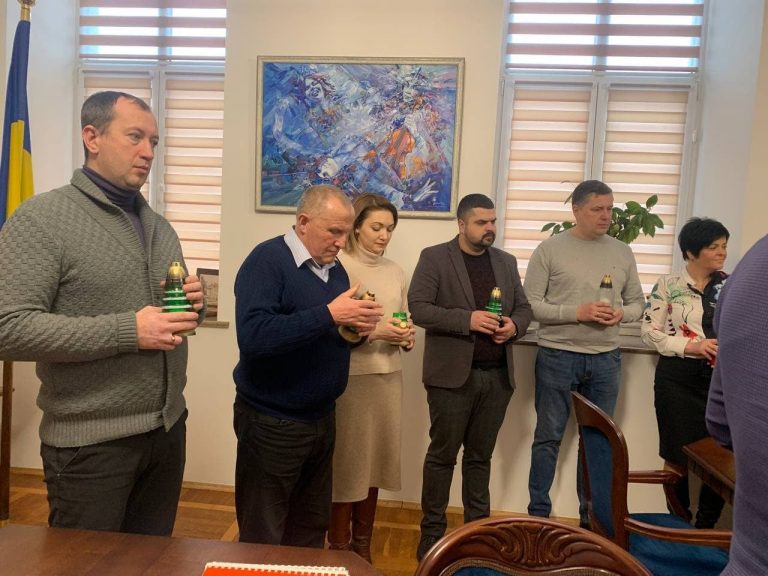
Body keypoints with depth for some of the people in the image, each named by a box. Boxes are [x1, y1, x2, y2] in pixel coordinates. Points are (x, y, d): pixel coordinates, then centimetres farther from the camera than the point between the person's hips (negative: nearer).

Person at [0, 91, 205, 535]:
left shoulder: (160, 227, 12)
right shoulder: (42, 218, -10)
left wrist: (193, 305, -4)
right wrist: (128, 331, -24)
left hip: (169, 428, 6)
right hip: (90, 442, -6)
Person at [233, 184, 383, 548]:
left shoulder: (335, 269, 8)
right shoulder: (267, 259, -15)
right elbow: (253, 336, -29)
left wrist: (357, 328, -6)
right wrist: (329, 314, -29)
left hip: (321, 419, 7)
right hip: (272, 423, -7)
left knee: (311, 531, 20)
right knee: (262, 542, 10)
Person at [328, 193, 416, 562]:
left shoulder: (395, 271, 11)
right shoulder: (340, 267, -7)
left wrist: (407, 337, -5)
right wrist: (374, 332, -19)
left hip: (389, 377, 6)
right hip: (351, 377, -5)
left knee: (374, 462, 12)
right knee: (347, 463, 3)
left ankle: (363, 547, 28)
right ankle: (339, 549, 20)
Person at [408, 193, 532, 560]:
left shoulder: (506, 262, 13)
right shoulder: (434, 258, -3)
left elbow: (523, 307, 17)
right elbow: (418, 308, -11)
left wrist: (514, 326, -6)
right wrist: (467, 319, -20)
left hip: (497, 375, 4)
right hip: (452, 374, -4)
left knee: (480, 456, 15)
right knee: (442, 455, 6)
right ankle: (432, 531, 20)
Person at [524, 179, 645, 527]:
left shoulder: (622, 252, 8)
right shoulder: (550, 249, -5)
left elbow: (638, 302, 14)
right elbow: (531, 305, -8)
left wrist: (621, 314, -9)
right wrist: (577, 312, -19)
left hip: (605, 359, 4)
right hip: (557, 356, -3)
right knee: (548, 437, 7)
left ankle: (591, 517, 28)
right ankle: (538, 514, 21)